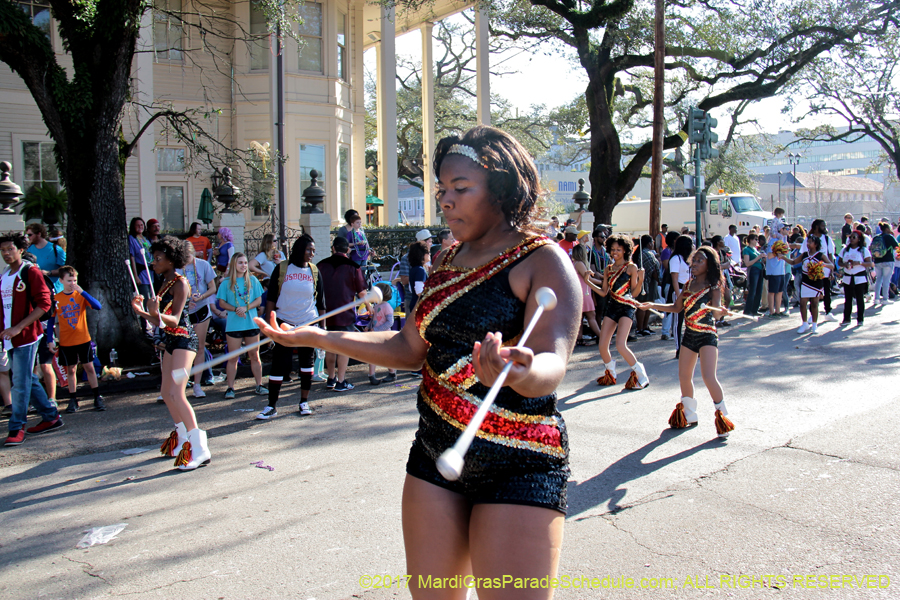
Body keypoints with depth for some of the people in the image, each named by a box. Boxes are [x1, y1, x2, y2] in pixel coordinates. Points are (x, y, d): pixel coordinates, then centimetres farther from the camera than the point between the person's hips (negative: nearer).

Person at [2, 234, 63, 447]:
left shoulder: (31, 272, -7)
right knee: (28, 381, 12)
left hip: (26, 336, -7)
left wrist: (18, 328, -19)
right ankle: (51, 417, 23)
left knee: (21, 383, -6)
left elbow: (44, 303, -14)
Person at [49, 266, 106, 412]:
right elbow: (51, 320, 4)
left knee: (89, 367, 2)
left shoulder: (81, 295, -2)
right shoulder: (56, 299, 0)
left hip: (83, 339, -1)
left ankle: (97, 398, 8)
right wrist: (51, 341, -1)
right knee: (70, 370, 7)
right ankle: (73, 400, 13)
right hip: (66, 342, 1)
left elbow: (98, 307, -18)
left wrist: (82, 292, -25)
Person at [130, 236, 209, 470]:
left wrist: (157, 313, -39)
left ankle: (200, 448, -21)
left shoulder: (180, 283, -12)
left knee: (176, 393, -19)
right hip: (171, 341, 10)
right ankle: (182, 437, 30)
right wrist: (142, 311, 0)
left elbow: (174, 320, -21)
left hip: (183, 339, -10)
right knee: (167, 393, 14)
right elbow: (160, 322, 14)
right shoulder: (165, 283, 14)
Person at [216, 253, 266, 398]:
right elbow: (222, 303, 1)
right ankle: (230, 387, 8)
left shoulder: (253, 281, 7)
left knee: (255, 356, 6)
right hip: (233, 324, -1)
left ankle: (259, 386, 13)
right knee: (233, 358, 2)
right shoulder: (227, 282, 3)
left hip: (252, 323, 2)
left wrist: (246, 307, -13)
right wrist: (235, 309, -15)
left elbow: (259, 300, 4)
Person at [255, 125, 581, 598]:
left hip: (518, 466, -6)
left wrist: (521, 373, -49)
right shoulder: (448, 260, 11)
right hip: (435, 451, 7)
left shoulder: (544, 261, -11)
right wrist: (317, 338, 11)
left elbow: (553, 365, -25)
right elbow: (410, 348, 14)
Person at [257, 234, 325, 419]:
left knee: (307, 363, 8)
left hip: (309, 323, 2)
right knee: (278, 364, -3)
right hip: (284, 323, -2)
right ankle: (272, 406, 5)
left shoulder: (314, 271, 5)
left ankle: (304, 402, 21)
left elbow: (321, 302, 9)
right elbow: (271, 298, 1)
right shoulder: (282, 269, -2)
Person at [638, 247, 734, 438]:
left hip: (707, 336, -7)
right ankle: (689, 415, 30)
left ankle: (722, 415, 1)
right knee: (684, 377, 11)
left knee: (709, 376, -18)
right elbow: (677, 307, 16)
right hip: (689, 335, 7)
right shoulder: (689, 284, 10)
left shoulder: (714, 286, -8)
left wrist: (715, 310, -42)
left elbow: (718, 311, -19)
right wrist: (653, 306, 8)